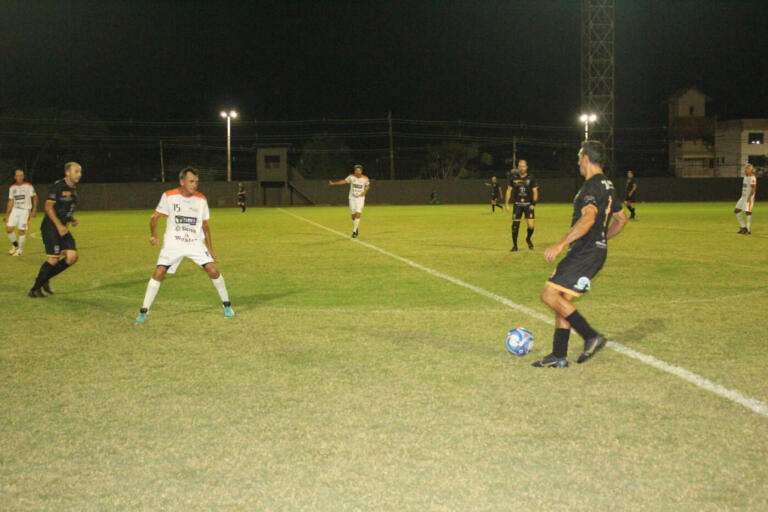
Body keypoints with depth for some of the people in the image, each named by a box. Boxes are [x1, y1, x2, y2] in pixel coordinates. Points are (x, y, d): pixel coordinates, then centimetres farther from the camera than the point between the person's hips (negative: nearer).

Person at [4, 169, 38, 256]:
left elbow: (35, 197, -2)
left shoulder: (28, 186, -5)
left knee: (21, 232, -5)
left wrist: (34, 210, -10)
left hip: (25, 211, -4)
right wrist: (7, 214, 13)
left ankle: (20, 250, 12)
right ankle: (15, 244, 22)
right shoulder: (12, 188, 8)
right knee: (8, 229, -4)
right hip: (15, 210, 4)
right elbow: (11, 202, 14)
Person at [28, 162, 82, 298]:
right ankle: (35, 290, 3)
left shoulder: (73, 189, 13)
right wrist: (59, 226, -21)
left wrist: (71, 218, 7)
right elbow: (48, 207, -16)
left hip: (63, 228, 8)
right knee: (53, 260, -12)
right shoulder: (58, 187, -13)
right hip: (51, 228, -8)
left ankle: (45, 279, 14)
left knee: (72, 257, -3)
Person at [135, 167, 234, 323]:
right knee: (159, 273, -13)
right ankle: (144, 311, -1)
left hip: (196, 244, 2)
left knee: (213, 270, -10)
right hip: (173, 244, -1)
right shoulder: (169, 196, -6)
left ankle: (226, 304, 10)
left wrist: (210, 248, 9)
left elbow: (205, 225, 11)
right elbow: (155, 217, 0)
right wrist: (153, 235, -17)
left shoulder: (201, 200, 1)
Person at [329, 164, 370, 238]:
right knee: (353, 215, 4)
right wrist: (333, 183, 1)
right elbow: (344, 181, 5)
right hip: (352, 198, 1)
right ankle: (355, 228, 29)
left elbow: (368, 185, 12)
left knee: (358, 214, -16)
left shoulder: (365, 178, -5)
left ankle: (354, 231, -8)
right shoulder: (351, 177, -5)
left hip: (360, 198, -1)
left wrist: (365, 191, -7)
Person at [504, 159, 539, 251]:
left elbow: (535, 191, 3)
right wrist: (506, 203, 2)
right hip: (517, 204, 1)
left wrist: (533, 203, -7)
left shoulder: (530, 178, 0)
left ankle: (528, 239, 23)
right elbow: (509, 190, 8)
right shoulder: (514, 178, 2)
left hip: (528, 204, -1)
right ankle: (515, 246, 9)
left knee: (531, 225, -9)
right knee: (515, 225, -5)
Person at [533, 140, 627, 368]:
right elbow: (621, 219, 27)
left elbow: (588, 219, -29)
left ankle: (591, 336, -8)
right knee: (561, 299, 11)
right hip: (595, 251, 10)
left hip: (585, 253, -10)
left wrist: (560, 244, -32)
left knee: (550, 295, -12)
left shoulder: (592, 185, -15)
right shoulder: (607, 185, 17)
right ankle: (558, 356, 12)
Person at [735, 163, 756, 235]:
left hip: (749, 198, -10)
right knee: (736, 211, 7)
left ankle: (748, 230, -1)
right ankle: (743, 227, 13)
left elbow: (754, 188, -21)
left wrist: (750, 196, -29)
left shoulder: (752, 177, -13)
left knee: (748, 212, -7)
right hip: (743, 197, 10)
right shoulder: (745, 177, 16)